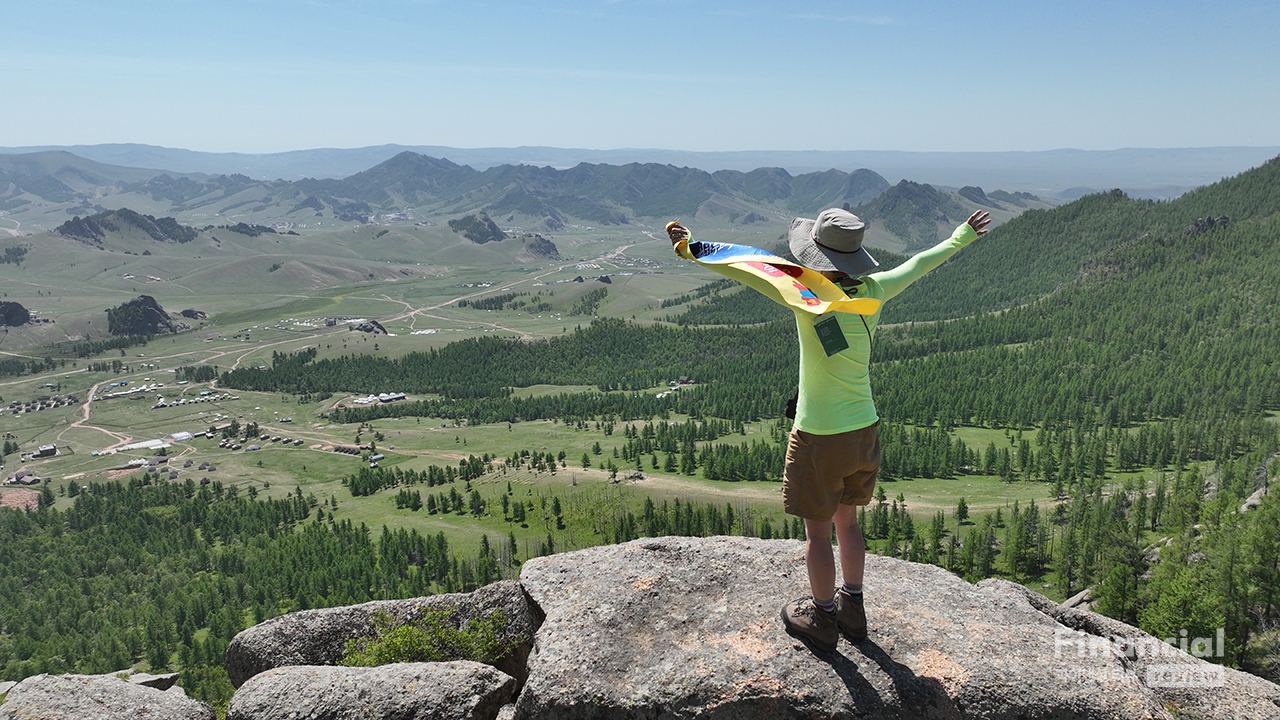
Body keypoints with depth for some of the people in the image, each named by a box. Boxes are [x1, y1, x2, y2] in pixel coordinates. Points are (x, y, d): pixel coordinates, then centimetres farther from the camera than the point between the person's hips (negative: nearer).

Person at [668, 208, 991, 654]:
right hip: (864, 431, 6)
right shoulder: (872, 292, -4)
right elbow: (920, 264, 13)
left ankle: (823, 619, 27)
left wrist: (693, 248, -30)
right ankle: (852, 608, 37)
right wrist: (964, 235, 29)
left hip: (819, 438, -6)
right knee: (847, 520, 23)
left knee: (818, 531, 11)